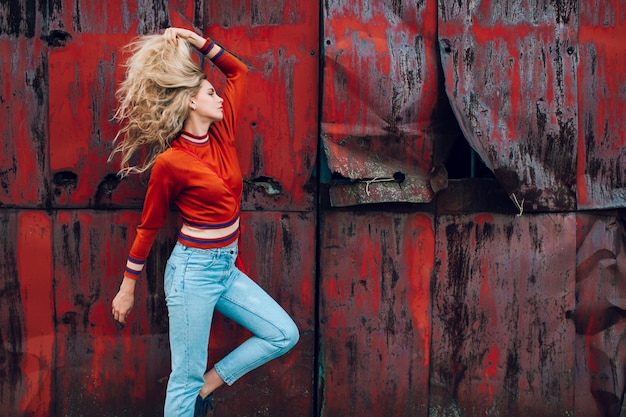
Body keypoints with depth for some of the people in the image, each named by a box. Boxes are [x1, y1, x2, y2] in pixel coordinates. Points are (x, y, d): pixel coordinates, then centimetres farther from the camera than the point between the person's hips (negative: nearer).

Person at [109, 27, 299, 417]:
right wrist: (127, 288, 3)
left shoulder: (222, 134, 3)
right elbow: (149, 227, -4)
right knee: (187, 378, 1)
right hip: (193, 270, -7)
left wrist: (197, 40, 3)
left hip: (227, 267, 7)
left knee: (284, 334, 6)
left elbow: (238, 70, 13)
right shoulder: (170, 162, -13)